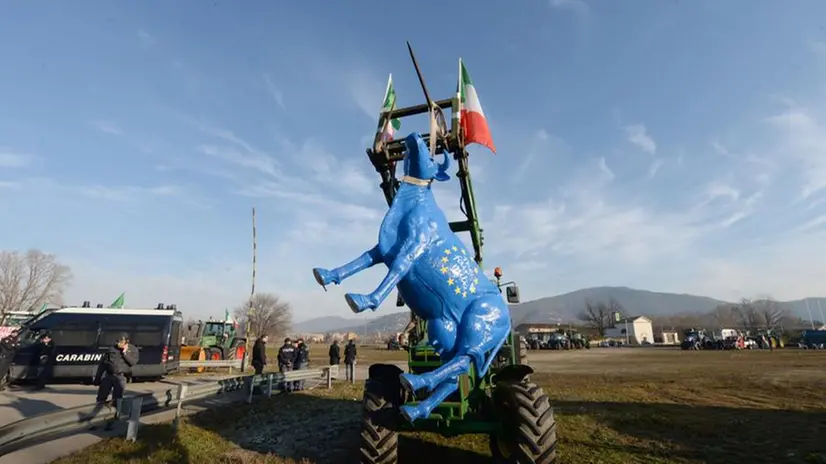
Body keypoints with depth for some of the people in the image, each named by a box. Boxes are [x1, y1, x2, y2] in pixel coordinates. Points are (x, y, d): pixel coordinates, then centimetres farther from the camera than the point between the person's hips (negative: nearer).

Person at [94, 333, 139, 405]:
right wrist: (97, 378, 9)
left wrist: (125, 353, -14)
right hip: (108, 375, 2)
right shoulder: (112, 349, 4)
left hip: (121, 376, -2)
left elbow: (133, 362, -9)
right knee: (101, 397, 9)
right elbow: (102, 364, 10)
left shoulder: (133, 349, 3)